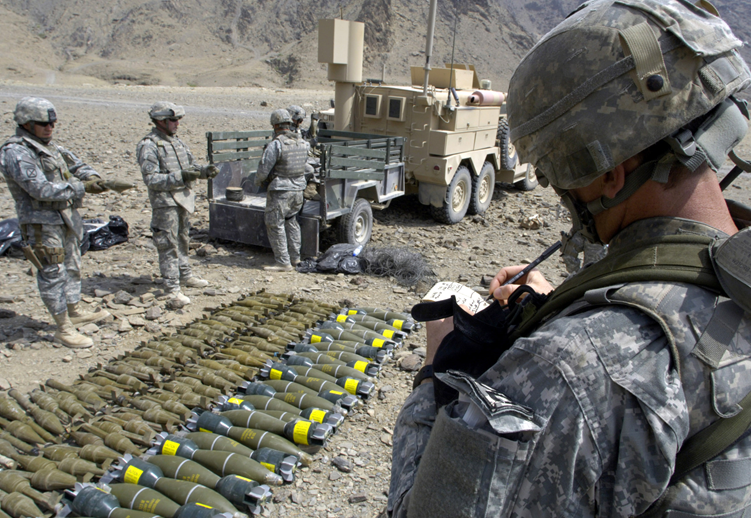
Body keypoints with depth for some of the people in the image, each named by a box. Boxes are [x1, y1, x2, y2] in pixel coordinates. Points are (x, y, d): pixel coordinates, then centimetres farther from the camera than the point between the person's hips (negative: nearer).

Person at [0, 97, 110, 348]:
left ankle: (75, 311, 36)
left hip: (66, 218, 9)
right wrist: (81, 187, -24)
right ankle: (63, 329, 7)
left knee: (71, 267, 19)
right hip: (42, 225, -9)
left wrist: (91, 176, -5)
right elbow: (42, 189, -25)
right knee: (53, 274, -2)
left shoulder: (50, 147, 11)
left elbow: (75, 164, 19)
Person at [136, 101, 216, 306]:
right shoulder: (148, 146, -13)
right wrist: (180, 177, -27)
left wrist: (204, 170, -3)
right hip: (165, 201, -8)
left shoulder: (177, 141, 11)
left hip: (183, 198, 8)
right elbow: (151, 179, -19)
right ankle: (172, 287, 1)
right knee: (168, 245, -4)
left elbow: (191, 166, 18)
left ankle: (185, 275, 33)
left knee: (182, 240, 19)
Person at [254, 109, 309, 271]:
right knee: (291, 222, 19)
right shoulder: (302, 142, 5)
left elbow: (264, 168, -14)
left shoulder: (276, 144, -16)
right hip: (298, 189, 7)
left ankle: (283, 262, 2)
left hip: (280, 190, -7)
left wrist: (258, 182, 4)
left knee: (275, 225, 1)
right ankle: (295, 258, 24)